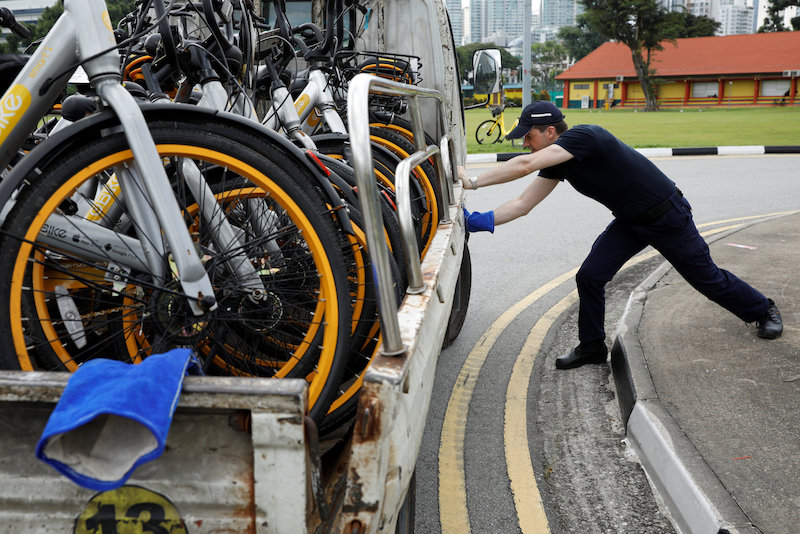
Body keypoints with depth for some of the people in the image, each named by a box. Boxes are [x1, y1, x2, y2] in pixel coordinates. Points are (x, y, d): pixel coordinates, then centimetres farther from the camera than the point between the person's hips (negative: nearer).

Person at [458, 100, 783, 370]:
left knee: (705, 278, 9)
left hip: (667, 217, -7)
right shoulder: (556, 163, -4)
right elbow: (523, 204, -5)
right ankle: (592, 348, 12)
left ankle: (763, 311, 37)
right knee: (589, 277, -6)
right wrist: (481, 220, -16)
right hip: (629, 222, 7)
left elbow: (525, 165, -41)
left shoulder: (584, 136, -31)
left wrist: (474, 182, -36)